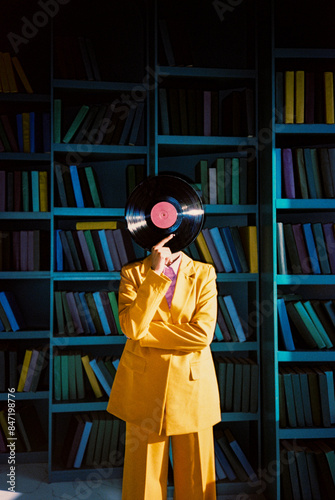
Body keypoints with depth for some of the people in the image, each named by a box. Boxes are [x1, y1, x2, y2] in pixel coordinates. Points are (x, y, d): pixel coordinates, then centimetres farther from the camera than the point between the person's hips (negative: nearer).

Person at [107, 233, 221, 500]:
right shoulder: (133, 273, -1)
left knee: (195, 475, 12)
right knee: (145, 471, 11)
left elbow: (203, 333, -13)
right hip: (145, 386, 0)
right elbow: (131, 327, -17)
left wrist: (145, 331, -12)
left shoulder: (204, 273, -1)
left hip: (192, 384, 1)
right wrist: (156, 273, -20)